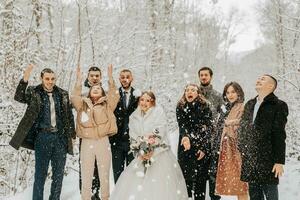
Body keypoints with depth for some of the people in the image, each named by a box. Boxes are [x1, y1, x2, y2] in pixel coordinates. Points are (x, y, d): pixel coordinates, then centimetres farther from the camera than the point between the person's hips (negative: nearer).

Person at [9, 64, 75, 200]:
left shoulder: (63, 94, 8)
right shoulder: (34, 92, 0)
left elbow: (69, 115, 13)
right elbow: (19, 97, -18)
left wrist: (72, 135, 10)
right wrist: (25, 79, -32)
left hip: (60, 138, 3)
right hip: (43, 137, -3)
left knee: (58, 173, 10)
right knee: (40, 173, 0)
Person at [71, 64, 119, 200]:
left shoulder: (107, 105, 7)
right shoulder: (83, 104, 9)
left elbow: (114, 96, -6)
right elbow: (74, 98, -4)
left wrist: (110, 78, -12)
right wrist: (79, 80, -8)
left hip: (103, 142, 0)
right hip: (86, 143, 0)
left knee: (104, 175, 9)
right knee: (86, 176, 3)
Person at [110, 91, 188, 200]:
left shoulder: (158, 112, -3)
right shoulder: (134, 117, 9)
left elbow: (160, 133, -12)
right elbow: (133, 136, 1)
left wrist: (152, 151, -22)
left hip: (159, 153, -4)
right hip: (141, 155, 4)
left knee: (160, 185, -9)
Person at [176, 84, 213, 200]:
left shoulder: (205, 107, 0)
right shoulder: (180, 107, 5)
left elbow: (208, 128, -4)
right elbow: (181, 125, -7)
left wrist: (204, 148, -11)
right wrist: (185, 136, -29)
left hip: (201, 148, -1)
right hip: (185, 147, 1)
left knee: (200, 178, -1)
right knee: (185, 176, 1)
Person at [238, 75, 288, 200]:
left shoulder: (278, 106, -3)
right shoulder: (249, 105, 17)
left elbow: (279, 136, -9)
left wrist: (279, 161, -13)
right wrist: (240, 152, 10)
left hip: (268, 161, -6)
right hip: (249, 161, 6)